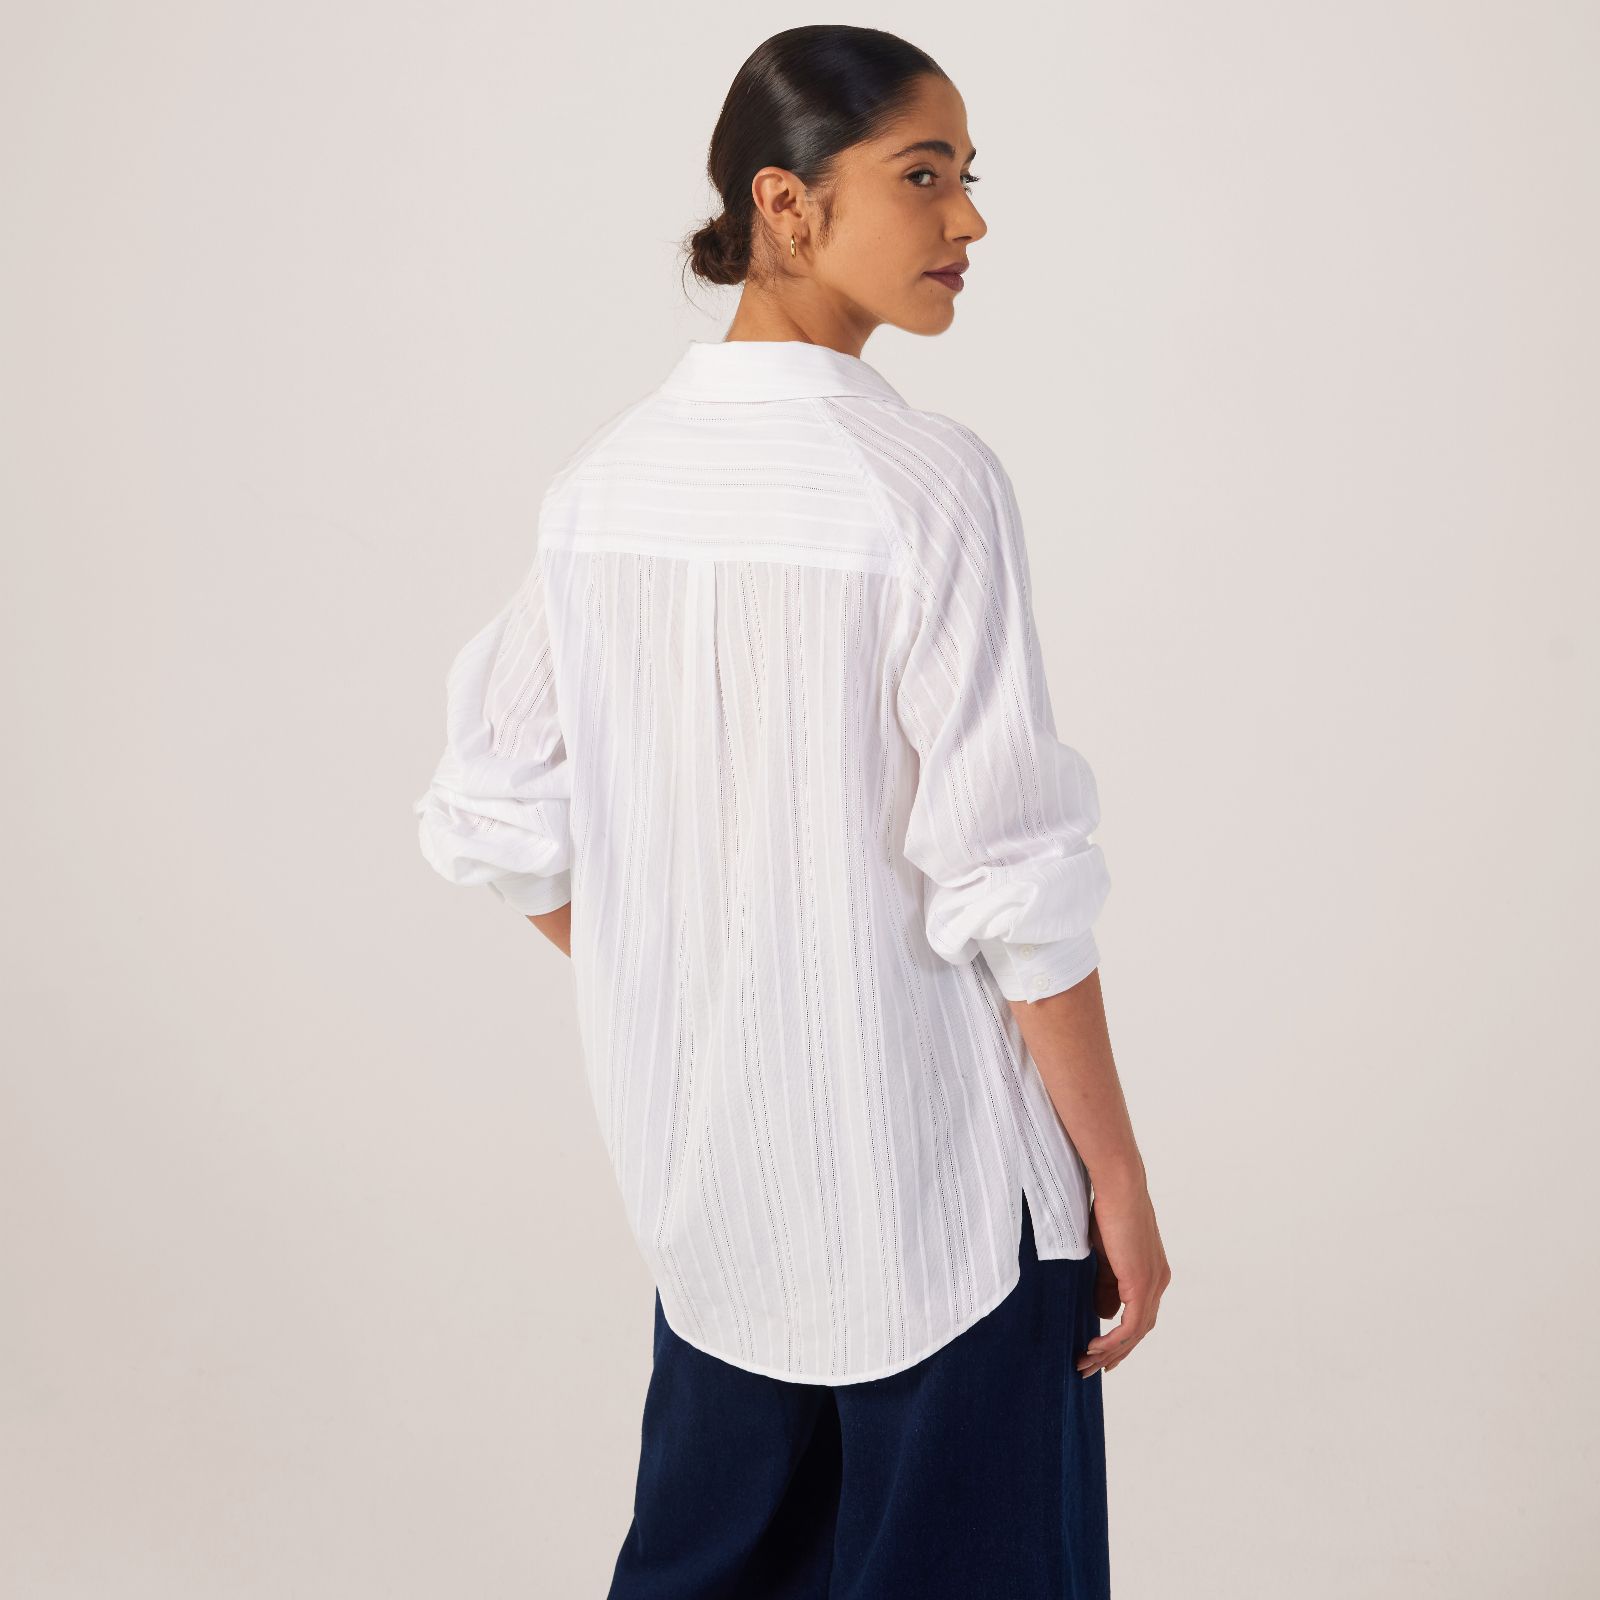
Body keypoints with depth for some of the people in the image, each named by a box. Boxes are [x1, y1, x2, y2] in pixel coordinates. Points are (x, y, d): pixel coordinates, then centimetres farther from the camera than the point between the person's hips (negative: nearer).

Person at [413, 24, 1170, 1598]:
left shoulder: (604, 475, 0)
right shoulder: (926, 480, -17)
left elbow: (497, 822, 5)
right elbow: (1010, 876, -18)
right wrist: (1117, 1174, -8)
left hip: (696, 1151, 6)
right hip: (928, 1165, -6)